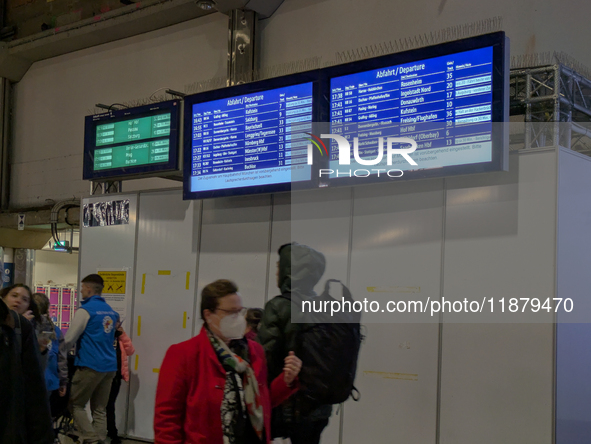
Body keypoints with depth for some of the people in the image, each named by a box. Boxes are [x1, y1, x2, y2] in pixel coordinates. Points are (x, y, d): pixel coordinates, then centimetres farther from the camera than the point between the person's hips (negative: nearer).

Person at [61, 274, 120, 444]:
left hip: (90, 365, -7)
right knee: (100, 409, 10)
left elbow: (69, 339, -9)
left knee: (76, 404, 5)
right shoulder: (111, 311, 13)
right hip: (109, 366, 7)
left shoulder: (86, 310, -9)